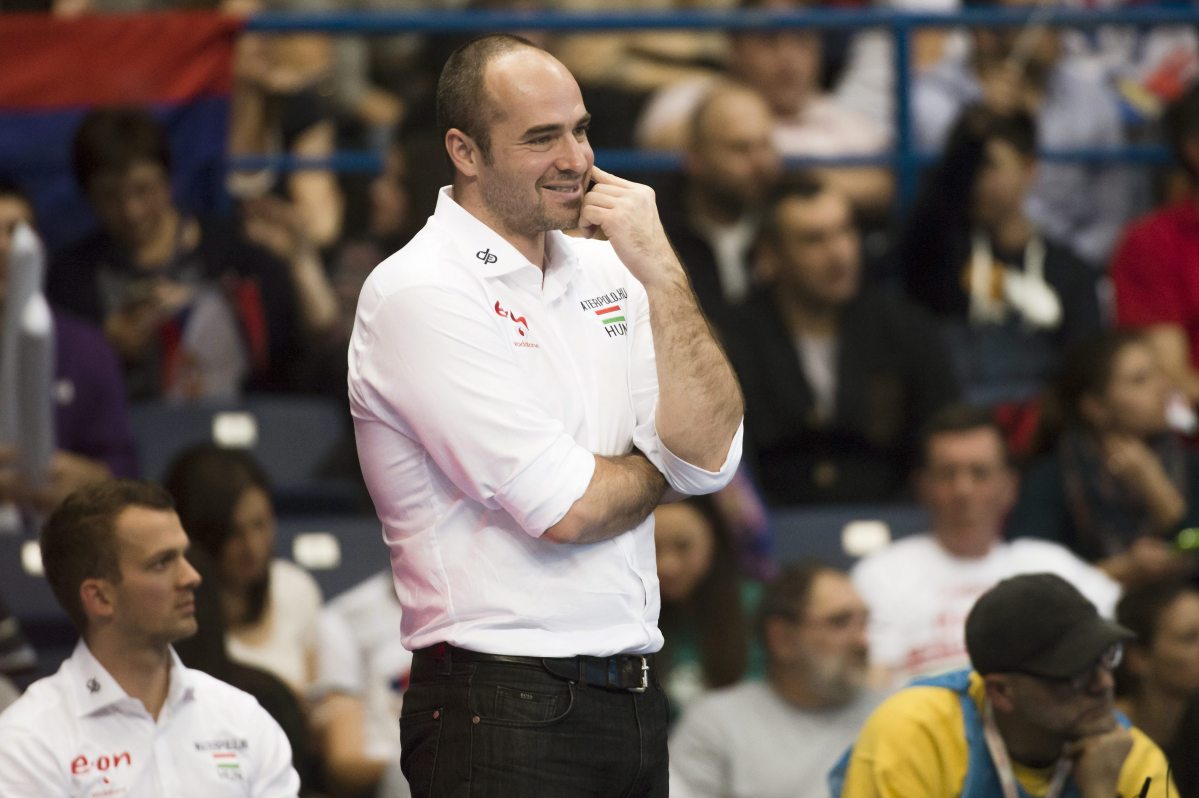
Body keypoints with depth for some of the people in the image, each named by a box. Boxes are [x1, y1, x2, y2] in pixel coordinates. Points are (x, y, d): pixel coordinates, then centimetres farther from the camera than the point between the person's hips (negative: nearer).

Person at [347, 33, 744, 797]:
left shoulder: (605, 271, 12)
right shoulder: (421, 291, -10)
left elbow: (710, 457, 0)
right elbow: (564, 509, -16)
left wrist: (660, 272, -6)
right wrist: (660, 465, 5)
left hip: (633, 699, 7)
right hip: (503, 713, -6)